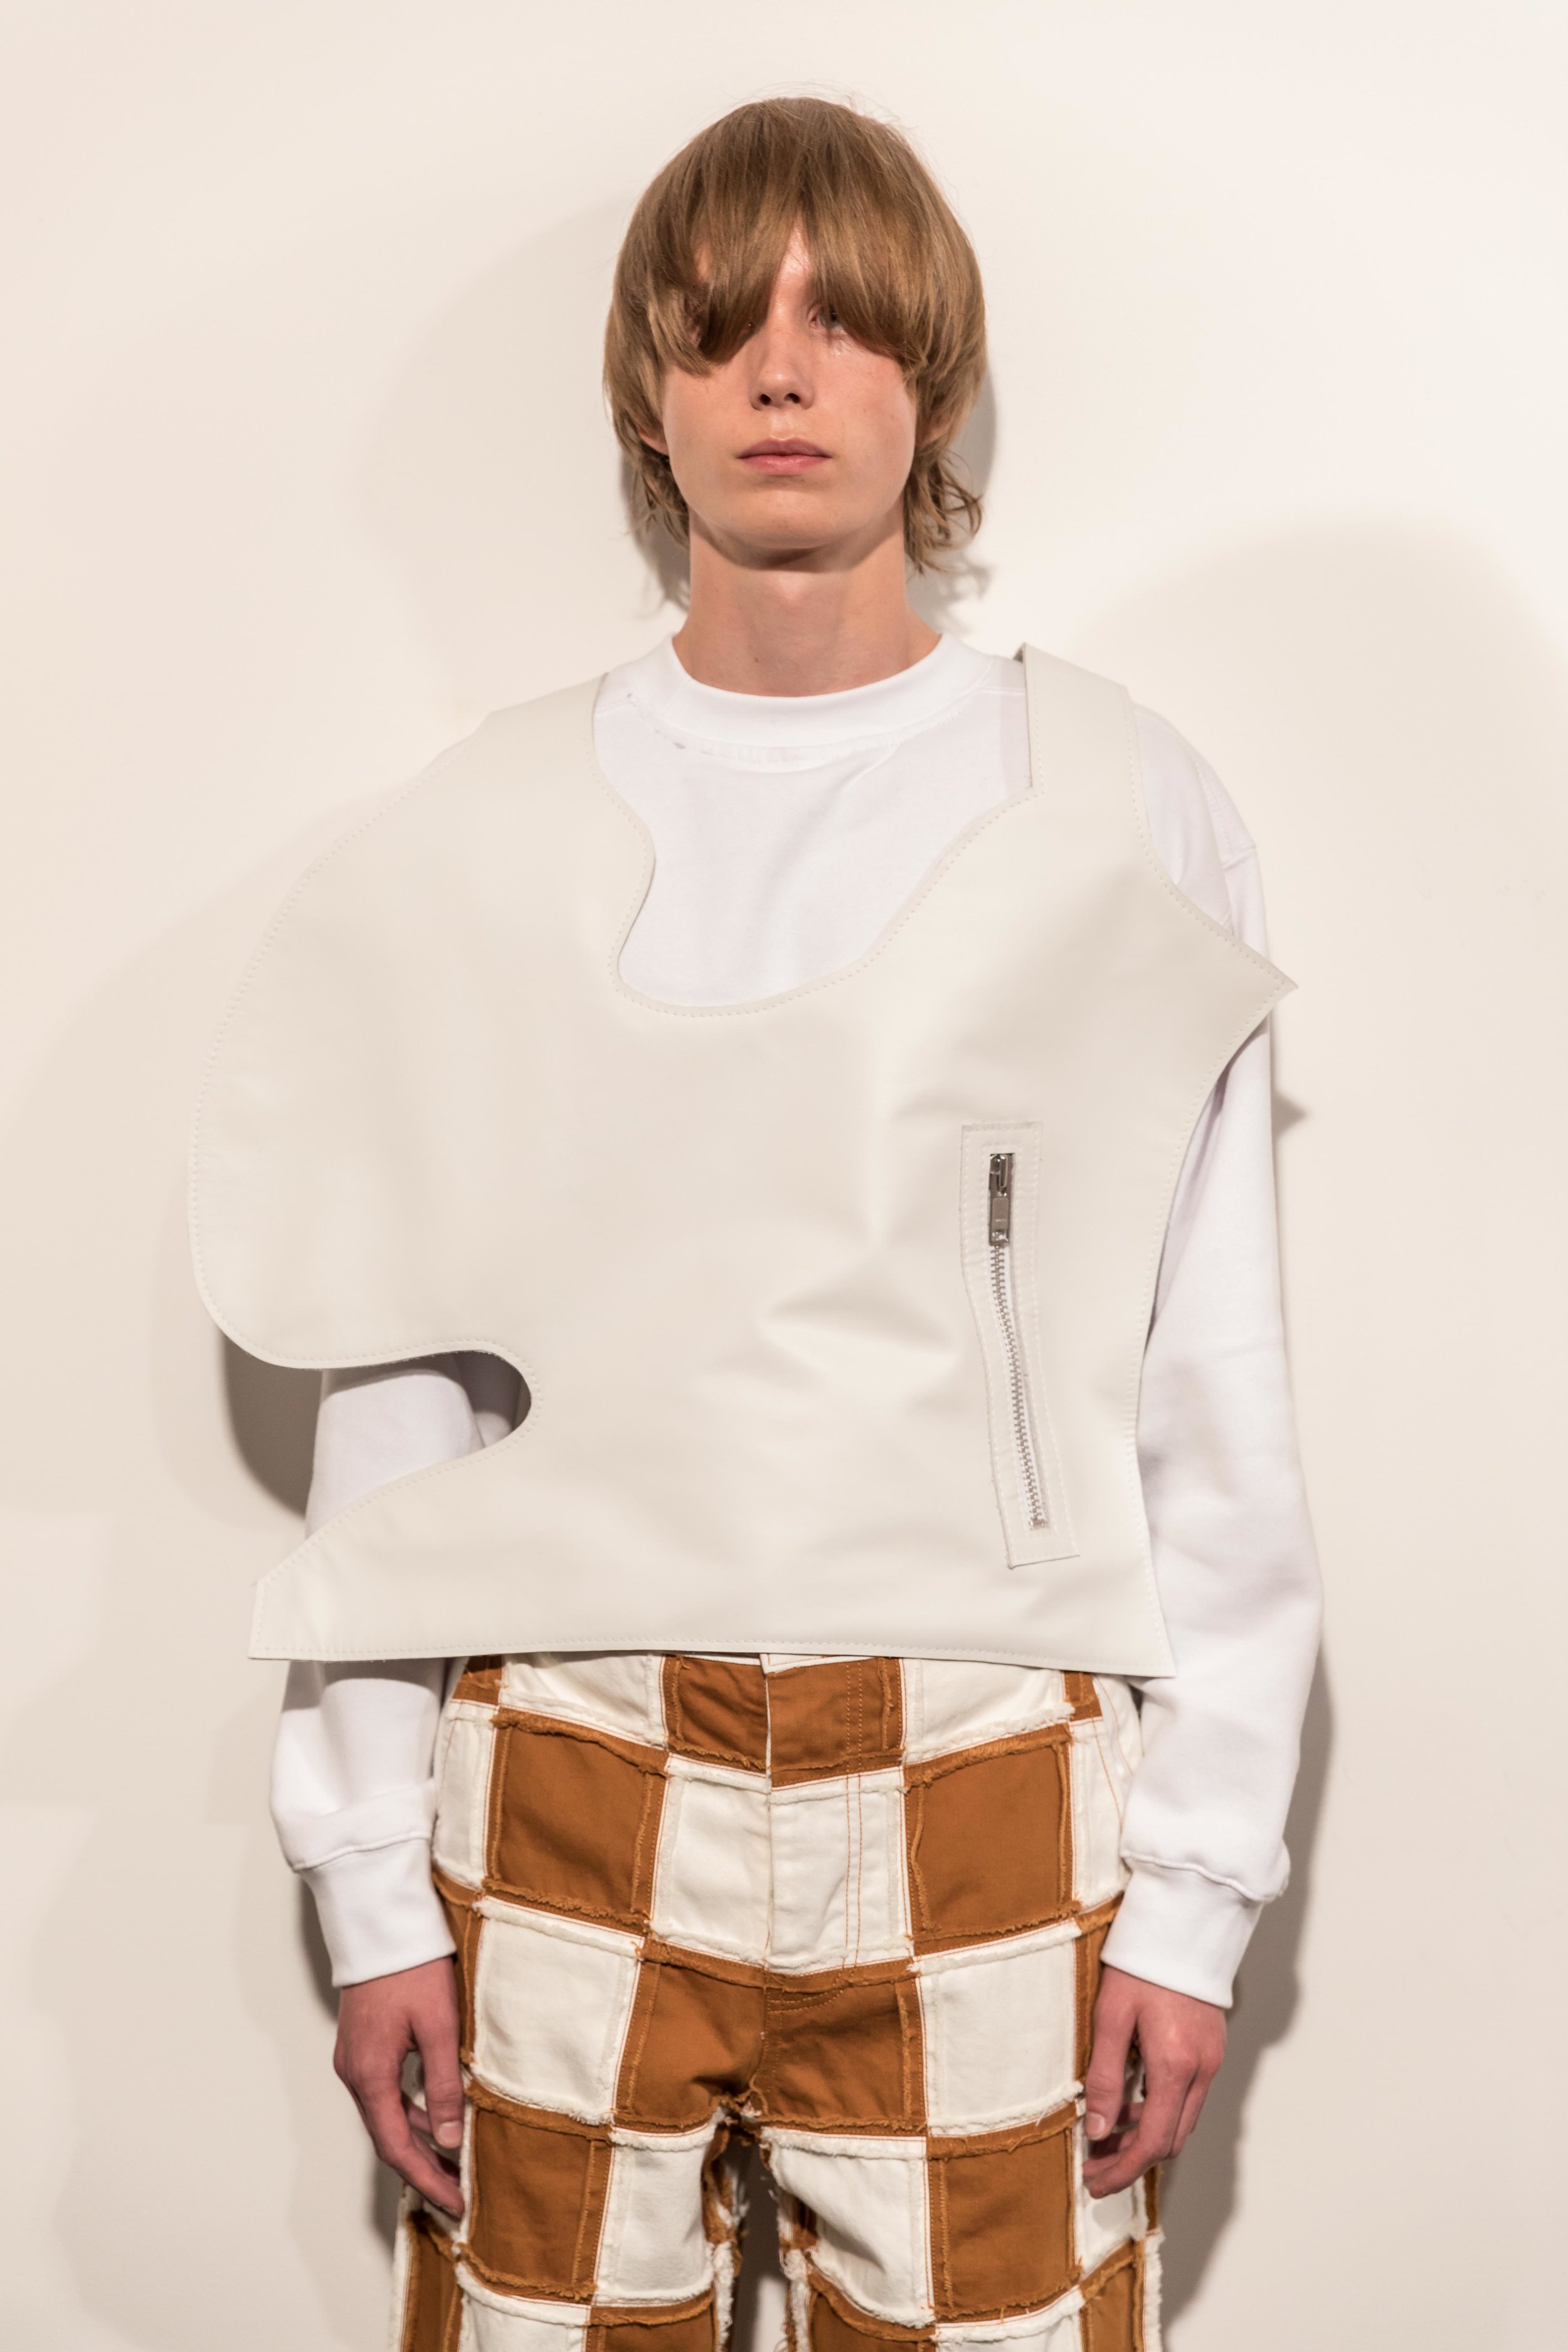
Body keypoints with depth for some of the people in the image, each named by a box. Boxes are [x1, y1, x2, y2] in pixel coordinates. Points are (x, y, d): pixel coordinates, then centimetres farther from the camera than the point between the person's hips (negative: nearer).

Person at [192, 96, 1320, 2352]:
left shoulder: (1120, 813, 2)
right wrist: (372, 1885, 2)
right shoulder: (483, 840, 4)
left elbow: (1215, 1418, 0)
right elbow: (391, 1394, 4)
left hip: (984, 1792, 0)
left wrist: (1195, 1891, -3)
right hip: (565, 1799, 1)